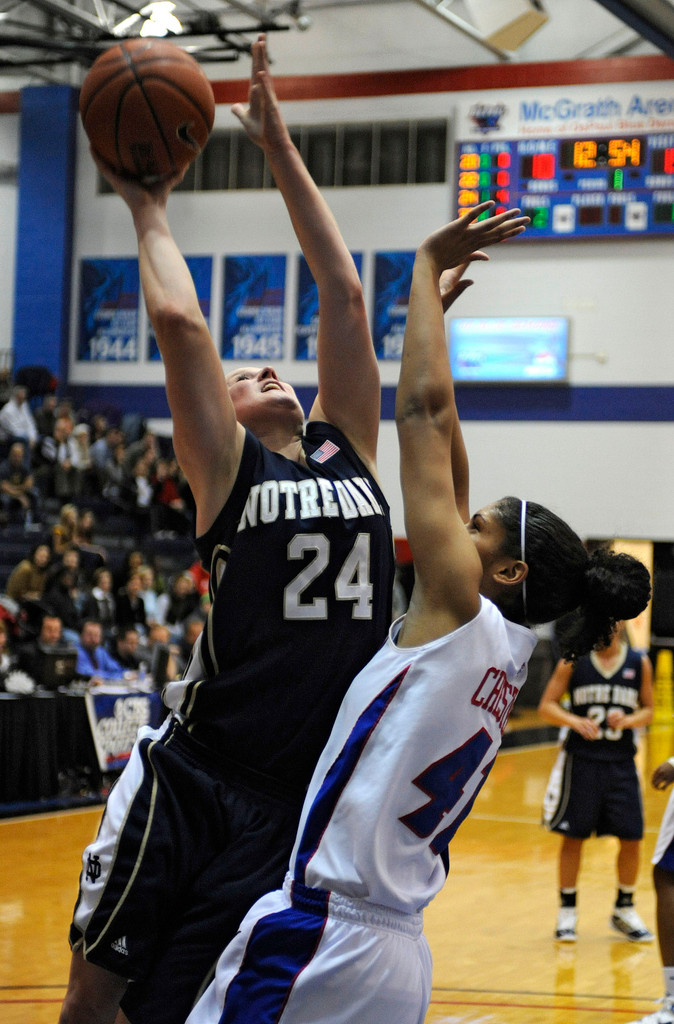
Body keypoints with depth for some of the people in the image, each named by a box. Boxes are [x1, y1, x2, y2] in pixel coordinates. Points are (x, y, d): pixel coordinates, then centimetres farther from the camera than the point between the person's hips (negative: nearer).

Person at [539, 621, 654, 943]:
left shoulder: (639, 663, 2)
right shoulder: (573, 660, -3)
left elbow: (648, 709, 10)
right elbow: (546, 706, -1)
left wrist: (628, 720, -12)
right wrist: (575, 721, -20)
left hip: (621, 762, 2)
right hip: (580, 759, -2)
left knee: (631, 839, 3)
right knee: (573, 836, 2)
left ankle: (624, 910, 21)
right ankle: (567, 911, 15)